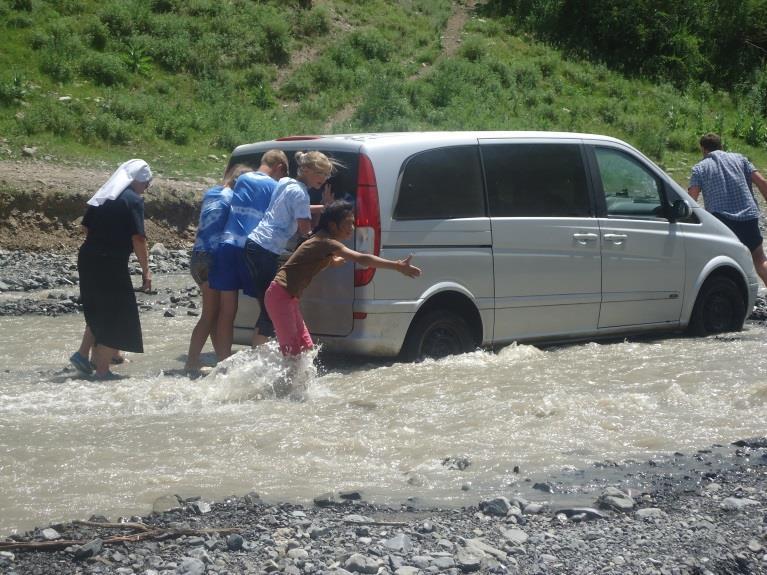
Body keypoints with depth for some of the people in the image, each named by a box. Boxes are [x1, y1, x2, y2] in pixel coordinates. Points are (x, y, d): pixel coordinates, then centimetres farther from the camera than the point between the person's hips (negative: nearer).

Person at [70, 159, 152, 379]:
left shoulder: (102, 197, 14)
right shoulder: (134, 200, -9)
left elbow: (89, 227, 15)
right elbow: (138, 239, -14)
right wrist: (146, 270, -8)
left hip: (88, 259, 8)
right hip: (111, 263, -8)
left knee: (99, 310, 23)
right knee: (118, 316, 3)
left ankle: (83, 353, 19)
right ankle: (102, 370, 3)